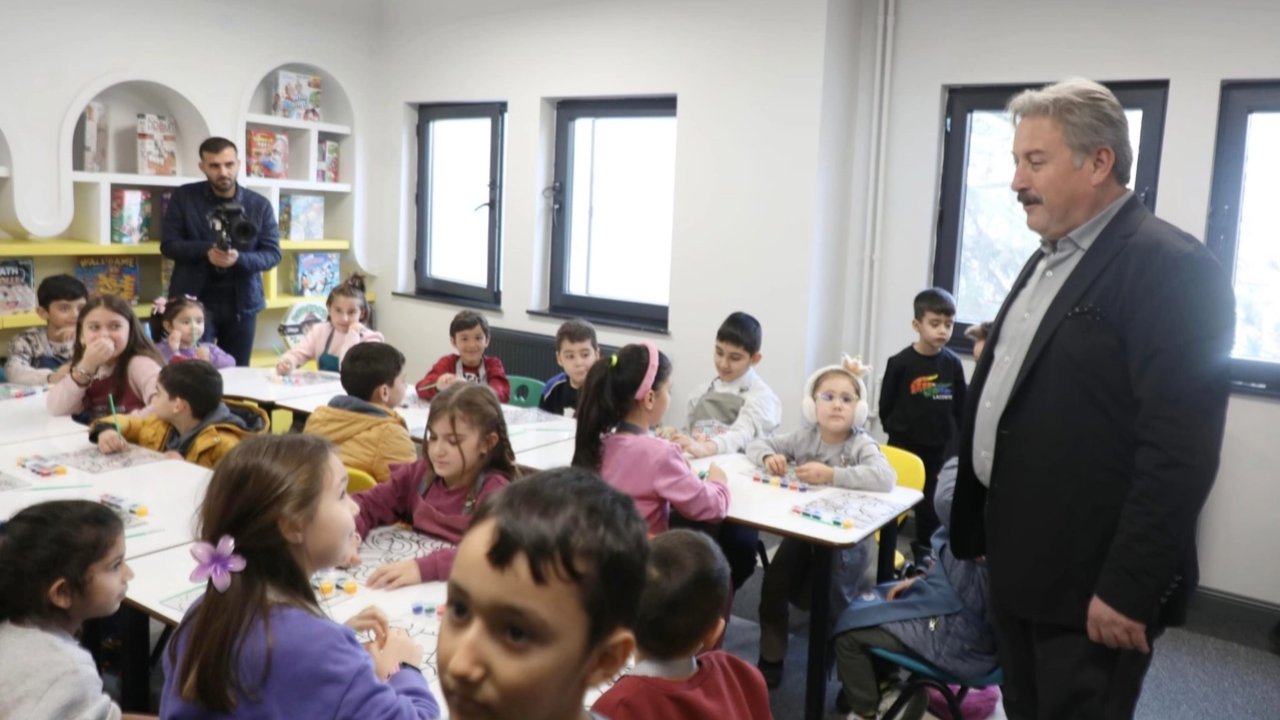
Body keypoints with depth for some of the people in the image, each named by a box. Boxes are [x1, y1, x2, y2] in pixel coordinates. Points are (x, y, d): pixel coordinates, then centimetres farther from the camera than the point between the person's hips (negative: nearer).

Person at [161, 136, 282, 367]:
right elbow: (168, 244, -3)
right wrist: (206, 250, -22)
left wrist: (239, 258, -22)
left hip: (242, 302, 1)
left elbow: (273, 254, -1)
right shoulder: (183, 197, 0)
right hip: (195, 299, -1)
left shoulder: (260, 204, 1)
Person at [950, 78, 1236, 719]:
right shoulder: (1049, 259, 13)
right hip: (1019, 567, 9)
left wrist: (1127, 589, -21)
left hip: (1088, 585, -8)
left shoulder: (1169, 266, -17)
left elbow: (1178, 452, -22)